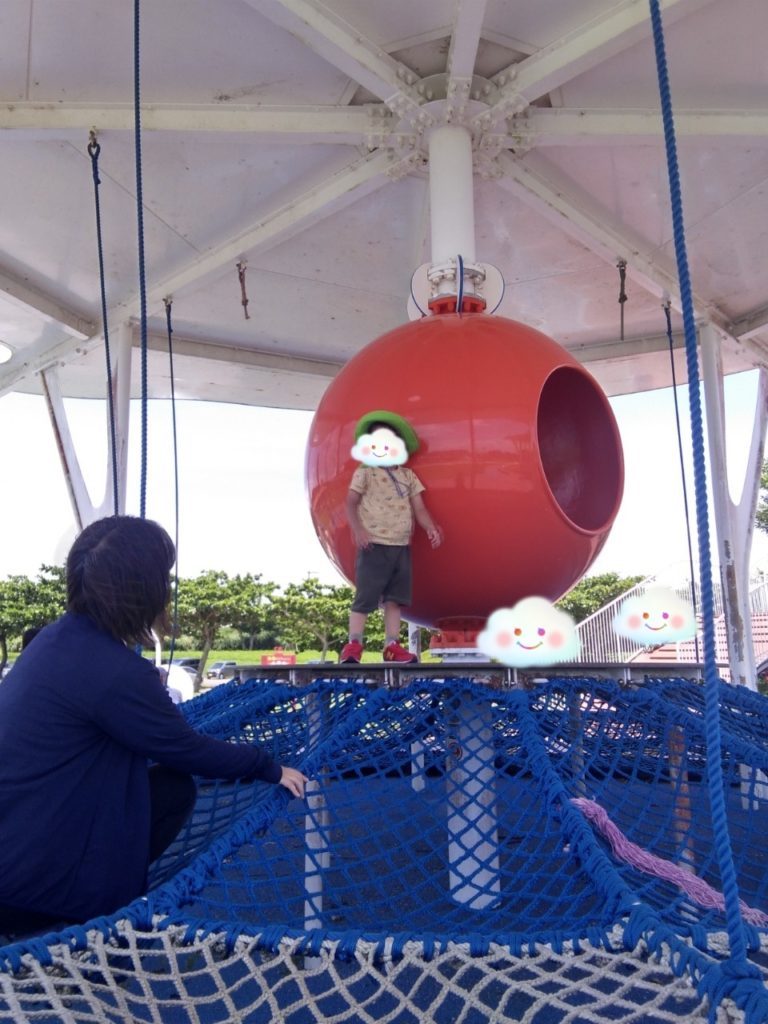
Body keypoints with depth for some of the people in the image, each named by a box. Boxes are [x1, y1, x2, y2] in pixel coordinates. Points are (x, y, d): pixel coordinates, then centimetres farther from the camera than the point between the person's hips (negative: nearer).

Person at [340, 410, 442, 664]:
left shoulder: (408, 476, 14)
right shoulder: (365, 472, 1)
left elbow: (419, 508, 10)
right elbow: (351, 503, -4)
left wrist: (430, 528, -7)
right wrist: (358, 530, -18)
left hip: (401, 546, 5)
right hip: (374, 545, -5)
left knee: (395, 597, 7)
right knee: (365, 595, -5)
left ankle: (392, 645, 12)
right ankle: (353, 644, 2)